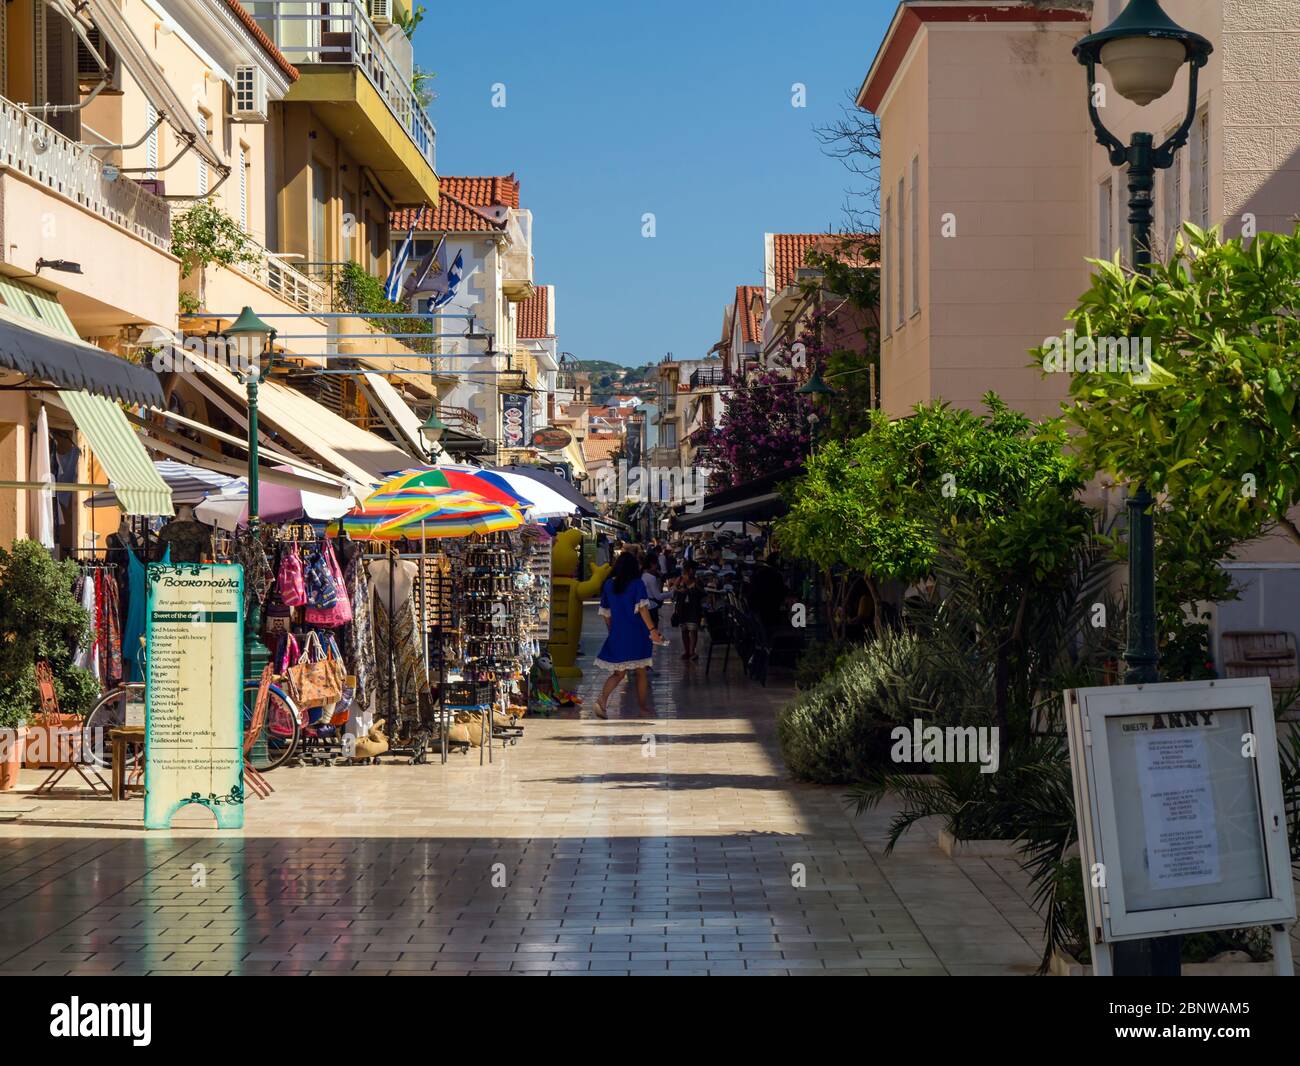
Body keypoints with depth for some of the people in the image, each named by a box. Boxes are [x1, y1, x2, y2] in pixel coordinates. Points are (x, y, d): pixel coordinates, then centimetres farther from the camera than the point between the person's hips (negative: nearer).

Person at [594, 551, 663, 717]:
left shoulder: (608, 584, 7)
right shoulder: (637, 584, -6)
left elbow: (605, 613, 11)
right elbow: (642, 608, -16)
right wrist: (652, 629, -19)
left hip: (617, 634, 4)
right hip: (637, 634, -4)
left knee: (618, 672, 7)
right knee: (641, 672, 9)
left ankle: (602, 700, -16)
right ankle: (644, 709, 14)